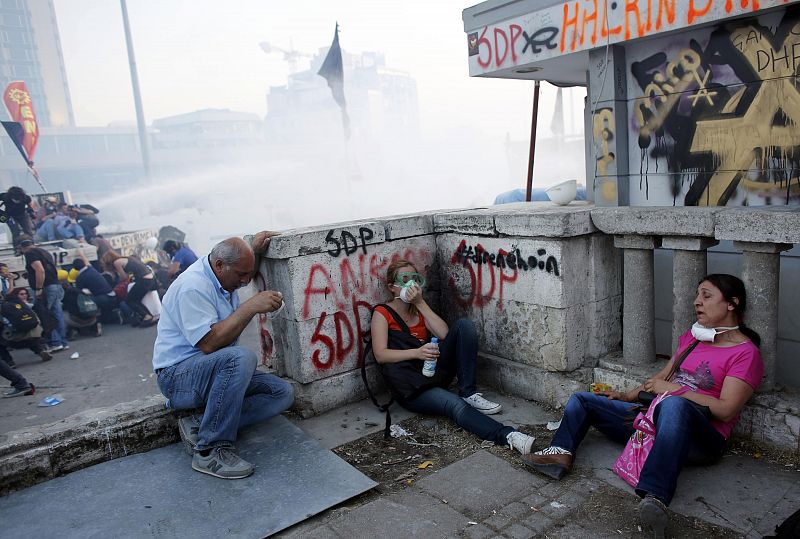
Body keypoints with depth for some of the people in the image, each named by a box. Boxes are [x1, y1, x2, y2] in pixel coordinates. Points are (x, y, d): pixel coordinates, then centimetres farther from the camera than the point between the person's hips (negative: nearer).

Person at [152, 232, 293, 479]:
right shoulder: (192, 287, -22)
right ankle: (210, 451, -27)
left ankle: (198, 427, -10)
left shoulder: (222, 275, 7)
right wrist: (252, 306, -30)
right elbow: (209, 343, -31)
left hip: (218, 370, 9)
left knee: (283, 393, -6)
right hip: (179, 376, -9)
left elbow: (244, 269, 33)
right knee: (241, 357, -39)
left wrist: (254, 250, 12)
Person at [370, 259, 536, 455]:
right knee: (453, 403, -36)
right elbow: (380, 355, -14)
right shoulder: (382, 313, 2)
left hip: (435, 370, 6)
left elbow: (444, 334, -2)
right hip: (411, 385, -6)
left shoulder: (419, 310, 18)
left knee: (465, 325, -13)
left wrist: (420, 303, -8)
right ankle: (508, 436, -51)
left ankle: (468, 394, -17)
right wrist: (416, 353, -29)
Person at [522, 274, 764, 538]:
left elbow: (726, 410, -15)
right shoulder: (690, 337, 18)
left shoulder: (746, 352, -5)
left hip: (701, 440, -8)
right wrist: (628, 396, 14)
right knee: (582, 399, 5)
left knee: (674, 405, -44)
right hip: (656, 417, 8)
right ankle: (561, 452, -23)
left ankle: (654, 498, -56)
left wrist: (673, 388, -12)